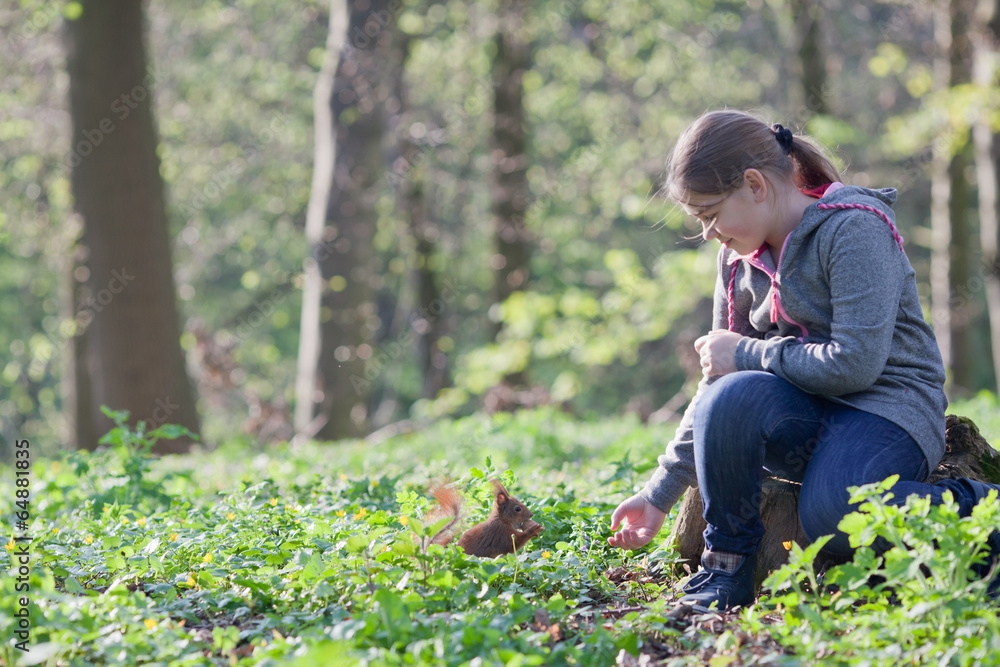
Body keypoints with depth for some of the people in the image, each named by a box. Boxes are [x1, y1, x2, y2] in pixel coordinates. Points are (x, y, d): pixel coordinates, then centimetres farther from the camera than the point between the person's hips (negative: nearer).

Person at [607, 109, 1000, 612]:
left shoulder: (853, 227, -14)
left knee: (829, 515, -36)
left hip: (890, 406, -6)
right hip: (806, 415, 6)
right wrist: (660, 495, 11)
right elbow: (718, 379, 14)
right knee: (728, 397, -28)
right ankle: (728, 562, -11)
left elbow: (855, 363, -23)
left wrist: (748, 354, -13)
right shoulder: (740, 256, 9)